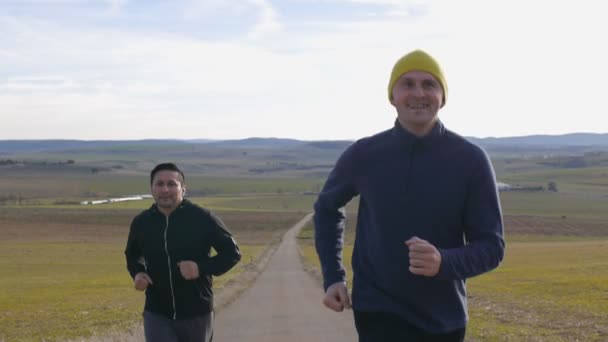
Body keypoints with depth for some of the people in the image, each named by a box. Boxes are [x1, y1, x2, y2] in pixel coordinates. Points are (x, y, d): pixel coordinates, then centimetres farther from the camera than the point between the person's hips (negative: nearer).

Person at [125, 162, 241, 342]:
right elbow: (132, 255, 19)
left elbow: (232, 252, -5)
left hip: (196, 314, -1)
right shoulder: (141, 223, 0)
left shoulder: (202, 218, -10)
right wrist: (137, 273, -3)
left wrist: (202, 267, -21)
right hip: (157, 314, 1)